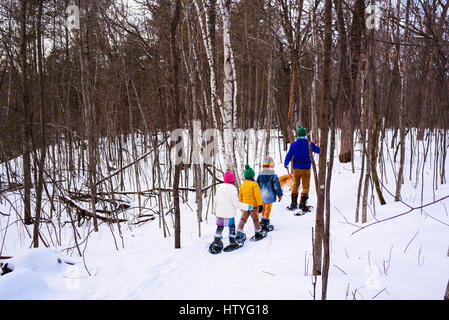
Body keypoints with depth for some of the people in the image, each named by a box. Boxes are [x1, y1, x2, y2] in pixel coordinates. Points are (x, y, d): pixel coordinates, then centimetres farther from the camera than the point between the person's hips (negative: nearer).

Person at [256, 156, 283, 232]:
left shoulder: (260, 175, 2)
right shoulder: (274, 175, -14)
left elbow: (257, 185, 10)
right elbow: (277, 186, -11)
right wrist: (280, 195, 0)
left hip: (262, 195, 5)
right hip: (269, 196, -5)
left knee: (264, 209, 20)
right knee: (268, 209, 2)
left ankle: (263, 221, 29)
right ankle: (265, 224, 1)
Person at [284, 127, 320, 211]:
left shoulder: (293, 144, -2)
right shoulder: (309, 144, -7)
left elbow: (289, 156, 4)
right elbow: (318, 150, 5)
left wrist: (286, 164, 21)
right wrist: (318, 146, 28)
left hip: (296, 169, 3)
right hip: (306, 169, -2)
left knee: (295, 185, 15)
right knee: (305, 186, 4)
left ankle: (293, 204, 17)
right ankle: (302, 203, -6)